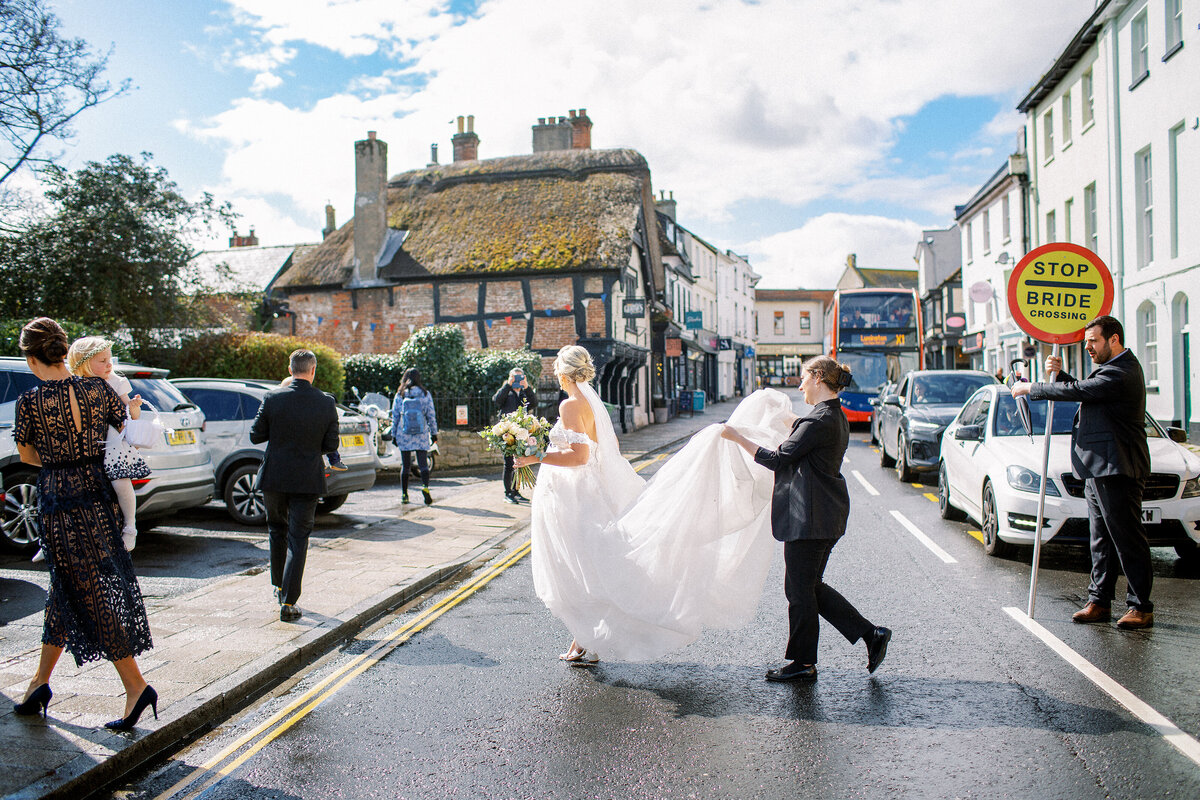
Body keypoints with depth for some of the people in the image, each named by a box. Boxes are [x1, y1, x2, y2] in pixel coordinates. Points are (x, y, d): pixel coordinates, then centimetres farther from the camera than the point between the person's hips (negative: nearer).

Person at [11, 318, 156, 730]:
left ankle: (135, 686, -2)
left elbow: (28, 456, 2)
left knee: (90, 595, 0)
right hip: (98, 495, 5)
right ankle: (40, 682, 31)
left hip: (58, 501, -5)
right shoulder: (98, 390, -1)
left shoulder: (30, 402, -11)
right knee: (64, 588, 18)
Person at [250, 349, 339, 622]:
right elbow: (331, 445, -4)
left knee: (277, 530, 23)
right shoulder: (326, 403, -8)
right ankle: (288, 602, 1)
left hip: (274, 477, 1)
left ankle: (279, 586, 35)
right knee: (298, 538, 4)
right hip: (308, 480, -1)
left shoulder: (272, 398, -9)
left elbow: (256, 435, -3)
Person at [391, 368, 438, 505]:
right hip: (422, 434, -1)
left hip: (403, 434, 1)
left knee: (405, 465, 9)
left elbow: (395, 416, 4)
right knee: (423, 464, 0)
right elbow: (431, 415, 2)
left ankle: (404, 495, 12)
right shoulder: (425, 394, 0)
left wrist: (394, 435, 12)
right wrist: (434, 433, 8)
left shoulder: (400, 395, 1)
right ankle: (425, 486, -24)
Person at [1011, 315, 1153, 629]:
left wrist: (1030, 388, -9)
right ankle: (1099, 601, 19)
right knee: (1101, 540, 13)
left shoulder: (1122, 373, -15)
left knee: (1128, 540, -3)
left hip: (1116, 469, -11)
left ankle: (1141, 608, 4)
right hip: (1098, 469, 11)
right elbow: (1082, 391, 24)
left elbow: (1076, 391, -19)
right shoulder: (1114, 370, 20)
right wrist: (1059, 373, 7)